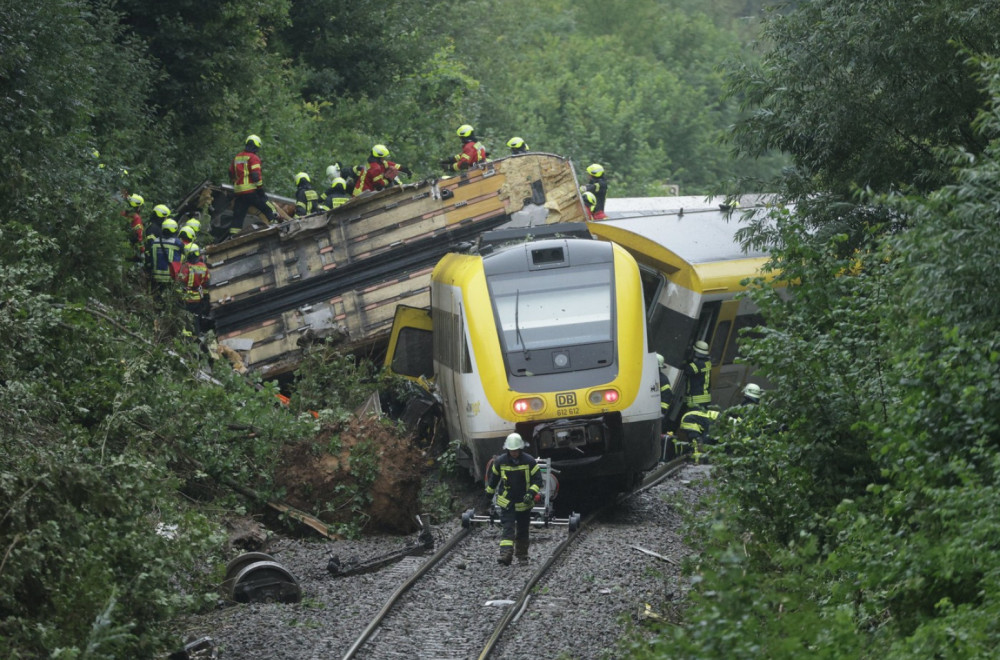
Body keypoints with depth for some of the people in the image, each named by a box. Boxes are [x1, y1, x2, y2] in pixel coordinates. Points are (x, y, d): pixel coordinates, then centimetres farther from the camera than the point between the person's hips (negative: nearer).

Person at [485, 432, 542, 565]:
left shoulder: (529, 461, -10)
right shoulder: (500, 461, -6)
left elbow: (537, 480, -8)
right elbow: (494, 478, 11)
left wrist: (531, 493, -23)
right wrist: (489, 492, 19)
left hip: (524, 502, 1)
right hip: (506, 502, -1)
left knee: (522, 530, 11)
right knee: (507, 529, -14)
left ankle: (522, 555, 27)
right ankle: (506, 555, -25)